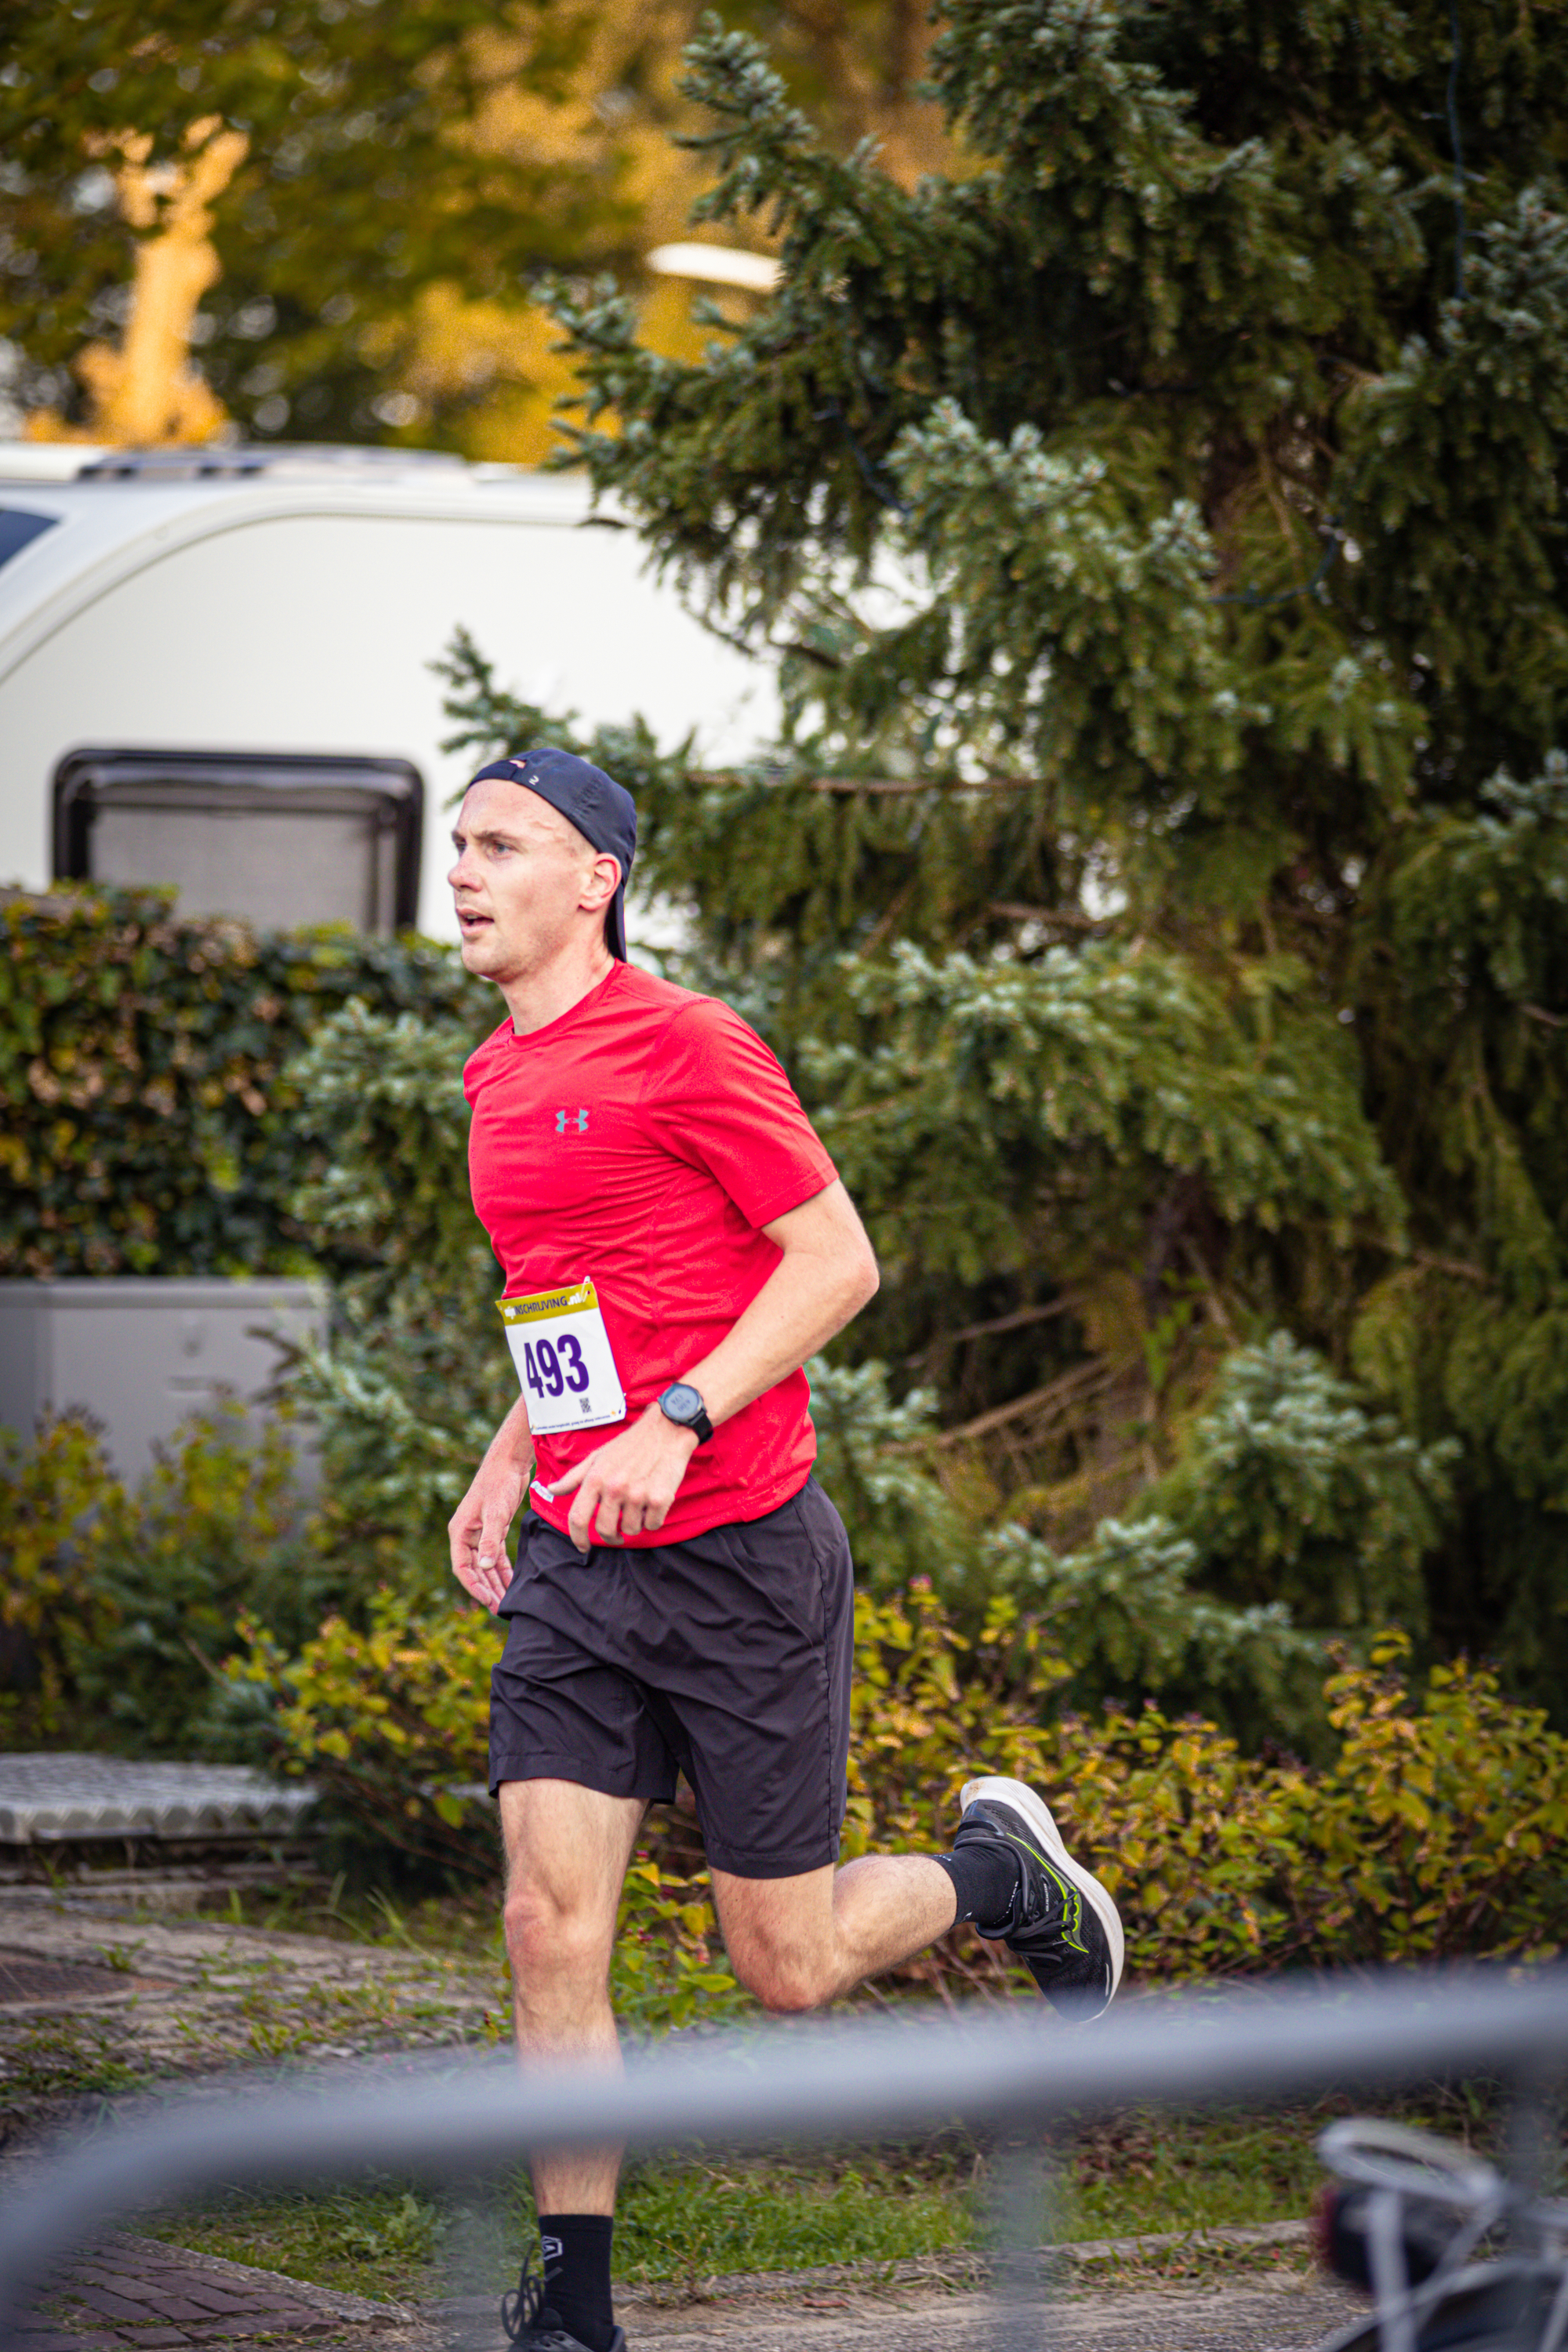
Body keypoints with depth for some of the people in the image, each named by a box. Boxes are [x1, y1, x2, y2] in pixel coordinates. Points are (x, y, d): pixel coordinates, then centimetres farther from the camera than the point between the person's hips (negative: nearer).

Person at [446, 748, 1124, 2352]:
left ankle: (1003, 1876, 31)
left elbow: (839, 1261, -13)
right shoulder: (502, 1081, 12)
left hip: (743, 1559, -6)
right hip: (574, 1571, 6)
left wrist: (673, 1423, -22)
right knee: (550, 1932, -5)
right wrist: (505, 1464, 15)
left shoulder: (685, 1043, -12)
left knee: (787, 1966, 1)